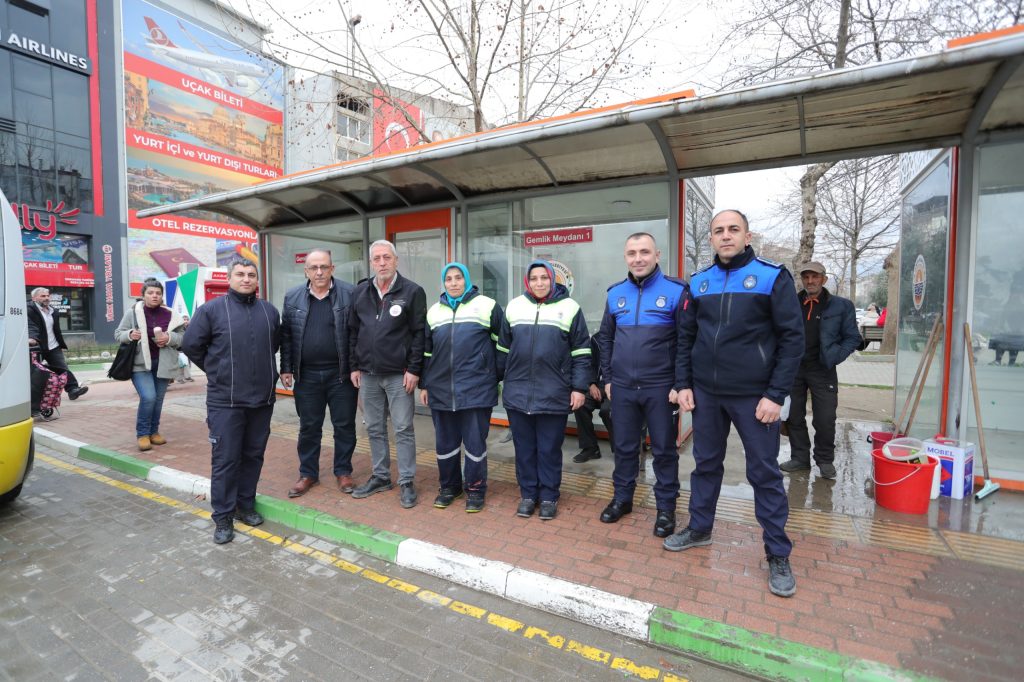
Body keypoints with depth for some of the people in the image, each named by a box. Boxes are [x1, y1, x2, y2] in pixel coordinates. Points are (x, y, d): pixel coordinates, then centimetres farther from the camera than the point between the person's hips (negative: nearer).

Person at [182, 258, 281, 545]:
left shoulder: (270, 311, 7)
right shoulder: (211, 309, -4)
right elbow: (191, 345, 2)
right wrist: (216, 370, 7)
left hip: (263, 399, 4)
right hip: (225, 401, -3)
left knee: (254, 455, 13)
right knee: (225, 459, 2)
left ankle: (246, 505, 29)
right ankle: (223, 517, 15)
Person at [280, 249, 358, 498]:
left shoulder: (350, 294, -5)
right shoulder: (292, 298, 5)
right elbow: (286, 336, 8)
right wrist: (286, 369, 5)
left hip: (341, 374, -2)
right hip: (306, 376, 3)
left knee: (344, 426, 8)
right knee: (308, 427, 13)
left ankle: (343, 472, 24)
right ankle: (308, 473, 28)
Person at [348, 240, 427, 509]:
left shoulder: (412, 291, -5)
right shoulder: (360, 292, 8)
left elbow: (419, 333, -8)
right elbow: (353, 331, 11)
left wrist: (414, 369, -12)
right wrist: (354, 366, 7)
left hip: (399, 374, -4)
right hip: (368, 374, 5)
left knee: (403, 429, 2)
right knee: (374, 429, 14)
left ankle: (406, 482, 14)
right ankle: (380, 477, 29)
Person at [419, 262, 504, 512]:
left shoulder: (486, 306, 0)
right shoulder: (434, 311, 13)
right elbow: (426, 351, 16)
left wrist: (498, 377, 3)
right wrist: (424, 385, 14)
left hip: (477, 389, -4)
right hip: (441, 390, 4)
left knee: (475, 441, 4)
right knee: (445, 442, 12)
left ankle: (475, 489, 20)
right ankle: (449, 486, 29)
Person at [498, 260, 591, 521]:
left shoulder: (569, 308, 0)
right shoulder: (514, 307, 8)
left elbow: (581, 352, 0)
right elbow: (503, 348, 14)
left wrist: (579, 387, -4)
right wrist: (501, 382, 13)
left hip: (554, 394, -3)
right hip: (517, 393, 3)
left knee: (549, 449, 7)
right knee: (524, 448, 11)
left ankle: (549, 497, 23)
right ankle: (528, 494, 26)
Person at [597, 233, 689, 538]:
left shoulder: (676, 290, -6)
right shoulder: (615, 293, 6)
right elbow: (605, 338, 12)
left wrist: (680, 385, -10)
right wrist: (607, 378, 9)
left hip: (660, 388, -3)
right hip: (622, 387, 4)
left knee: (664, 450, 9)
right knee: (624, 447, 15)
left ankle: (666, 507, 26)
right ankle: (622, 498, 32)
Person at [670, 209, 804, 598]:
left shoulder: (773, 277, -5)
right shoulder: (699, 282, 6)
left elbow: (792, 338, -8)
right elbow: (687, 337, 10)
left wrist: (776, 395, -12)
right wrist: (684, 384, 3)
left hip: (754, 395, -3)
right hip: (705, 392, 4)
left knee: (765, 473, 6)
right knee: (706, 463, 16)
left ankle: (778, 554, 21)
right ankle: (700, 528, 33)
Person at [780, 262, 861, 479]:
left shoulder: (841, 306, -1)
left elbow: (852, 338, 2)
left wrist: (833, 358, -9)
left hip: (822, 371, -3)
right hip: (793, 368, 3)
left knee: (825, 420, 1)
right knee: (794, 416, 9)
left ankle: (825, 460, 21)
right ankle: (799, 458, 24)